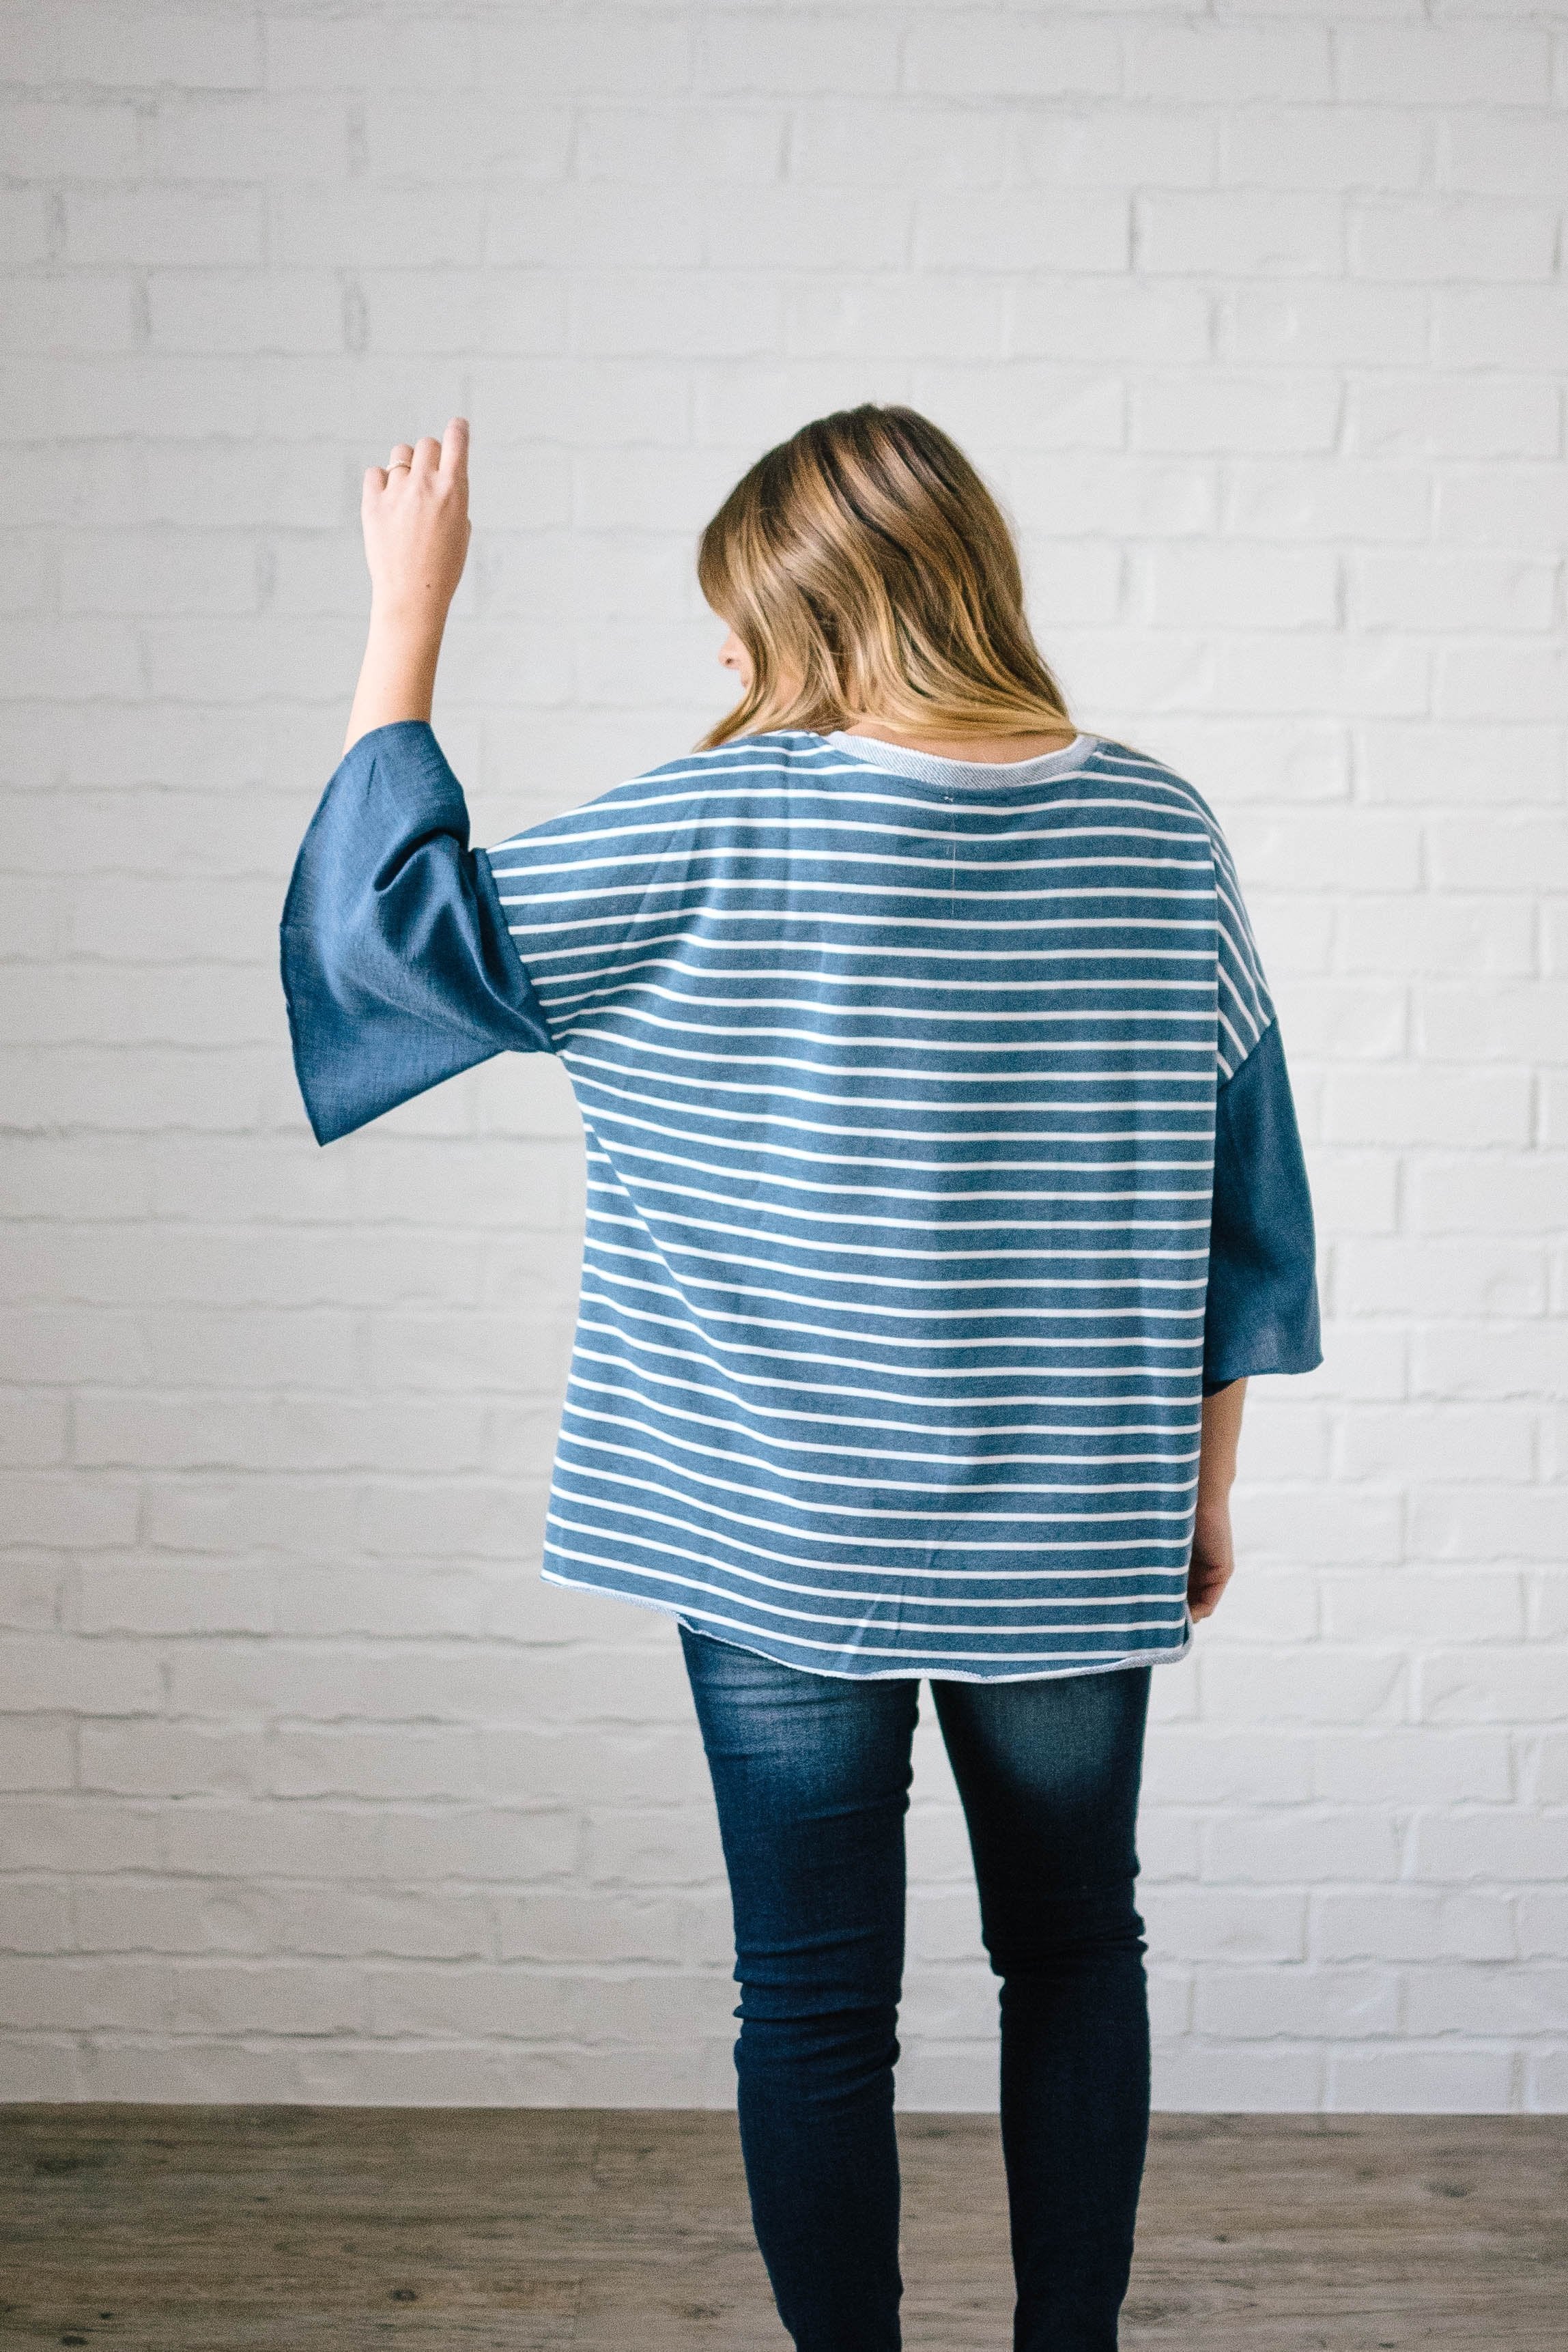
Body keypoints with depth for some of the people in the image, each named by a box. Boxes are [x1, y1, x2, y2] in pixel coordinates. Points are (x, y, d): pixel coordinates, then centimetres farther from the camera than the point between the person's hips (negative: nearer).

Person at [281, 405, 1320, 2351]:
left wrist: (409, 611, 0)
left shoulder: (722, 833, -13)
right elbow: (1244, 1202, 4)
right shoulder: (1159, 835, -1)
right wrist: (1207, 1479, 14)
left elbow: (392, 921, -7)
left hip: (779, 1546, -3)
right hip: (1068, 1539, 4)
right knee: (1074, 1953, 21)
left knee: (815, 2001, 10)